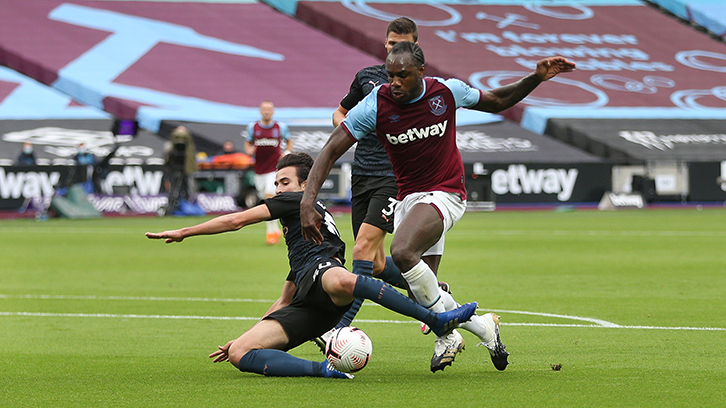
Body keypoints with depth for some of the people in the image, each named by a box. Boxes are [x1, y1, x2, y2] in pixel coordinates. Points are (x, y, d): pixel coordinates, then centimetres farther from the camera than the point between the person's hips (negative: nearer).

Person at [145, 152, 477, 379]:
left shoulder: (300, 202, 18)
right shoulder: (298, 231, 42)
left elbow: (235, 221, 10)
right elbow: (285, 302, 45)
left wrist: (184, 233, 17)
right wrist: (244, 337, 43)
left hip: (322, 268, -8)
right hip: (306, 310, 8)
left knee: (339, 281, -48)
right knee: (238, 354, -15)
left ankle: (438, 320, -40)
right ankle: (321, 370, -35)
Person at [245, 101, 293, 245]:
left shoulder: (281, 127, 2)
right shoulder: (252, 127, 5)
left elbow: (289, 141, 17)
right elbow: (247, 143, 16)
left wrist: (287, 153, -1)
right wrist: (249, 150, -7)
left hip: (275, 167, -3)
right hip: (259, 168, 3)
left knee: (269, 195, -19)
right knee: (265, 199, 7)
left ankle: (271, 231, -13)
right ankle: (275, 229, 23)